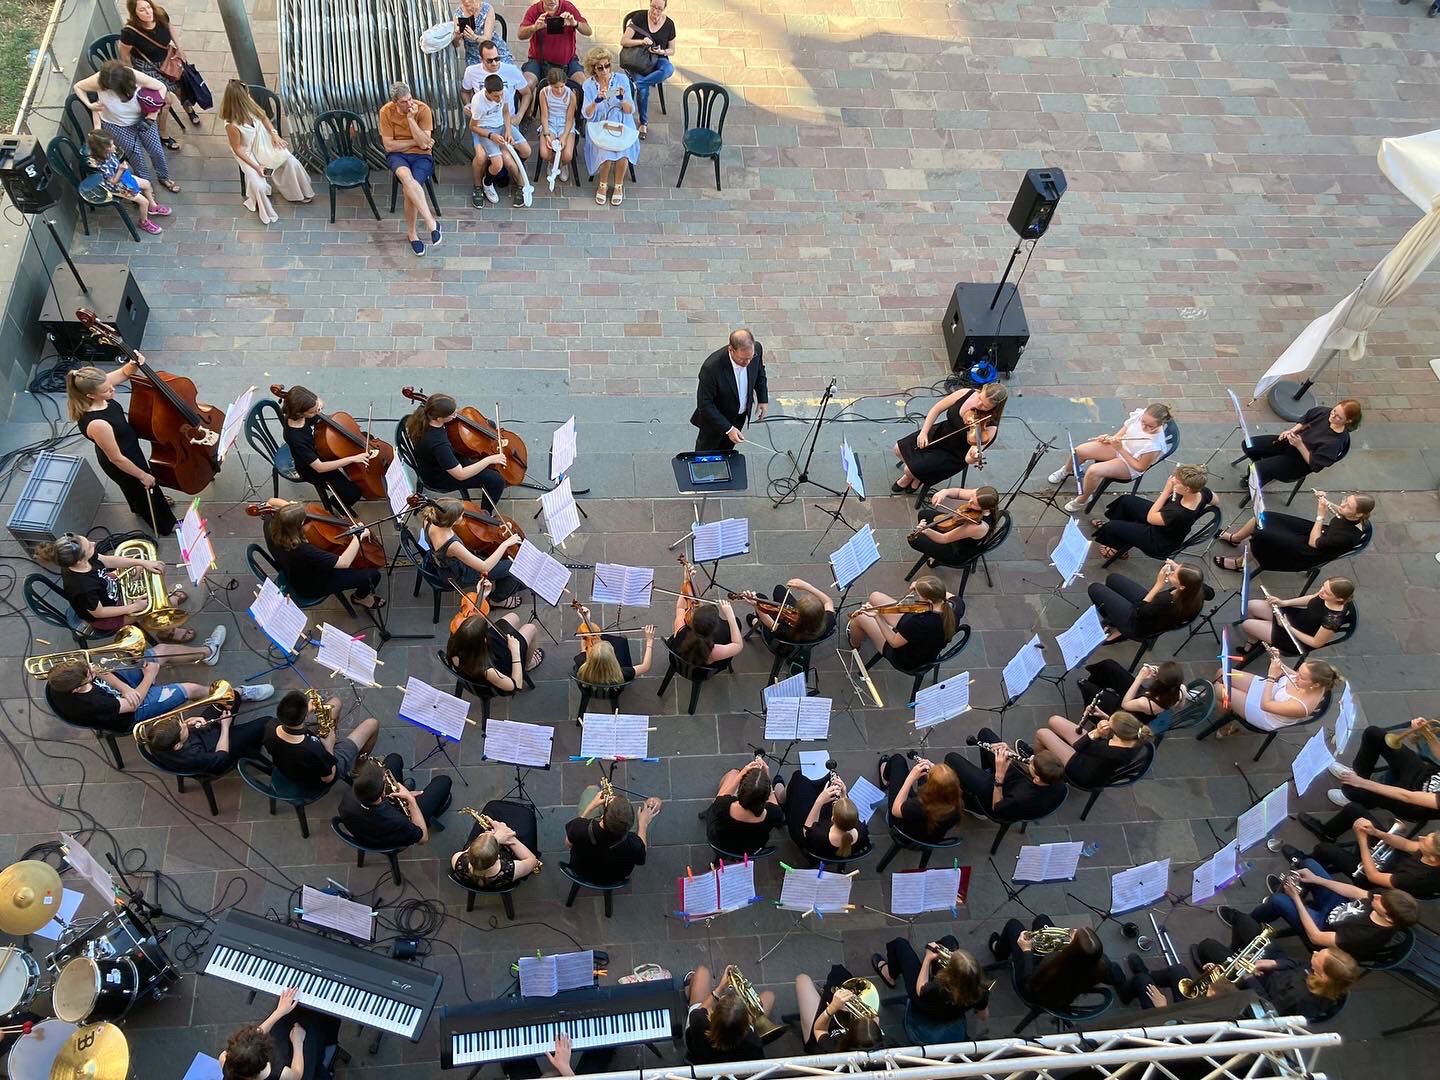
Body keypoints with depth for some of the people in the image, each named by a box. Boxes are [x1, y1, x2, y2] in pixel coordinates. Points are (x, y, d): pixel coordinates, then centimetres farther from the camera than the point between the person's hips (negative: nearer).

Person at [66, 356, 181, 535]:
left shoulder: (95, 387, -23)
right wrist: (143, 476, -16)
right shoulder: (97, 424, -43)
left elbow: (123, 373, -6)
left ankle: (140, 508, 67)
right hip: (120, 464, -7)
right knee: (146, 487, 21)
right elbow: (117, 458, -30)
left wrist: (134, 364, -29)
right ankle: (165, 525, 48)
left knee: (133, 486, 36)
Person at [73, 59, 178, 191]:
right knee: (135, 155, -8)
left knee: (157, 150, 2)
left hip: (141, 119, 1)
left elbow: (162, 87, -20)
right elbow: (78, 87, -10)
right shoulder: (99, 81, -30)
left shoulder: (135, 76, -32)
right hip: (116, 125, -1)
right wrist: (89, 105, -26)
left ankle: (163, 178, 32)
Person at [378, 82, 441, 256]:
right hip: (397, 155, 0)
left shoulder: (423, 109, -12)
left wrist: (411, 118, -23)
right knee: (406, 177, -36)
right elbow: (389, 145, -7)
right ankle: (431, 222, -36)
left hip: (421, 156, 0)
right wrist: (415, 141, -9)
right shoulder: (386, 111, -9)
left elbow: (424, 144, -17)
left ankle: (412, 232, -11)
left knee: (409, 188, -30)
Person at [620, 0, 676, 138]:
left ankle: (636, 84, -31)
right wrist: (641, 41, -25)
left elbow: (672, 50, 10)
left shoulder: (669, 24, 0)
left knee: (669, 69, -35)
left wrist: (661, 51, -13)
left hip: (657, 59, 2)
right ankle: (644, 123, -9)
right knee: (643, 90, -28)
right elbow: (623, 41, -8)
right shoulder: (639, 17, -6)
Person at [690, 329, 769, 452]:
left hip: (740, 415, 5)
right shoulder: (712, 367, -40)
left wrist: (763, 399, 2)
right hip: (715, 416, -5)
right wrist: (728, 428, -32)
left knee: (726, 449, 27)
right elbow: (704, 404, -30)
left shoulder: (756, 349, -23)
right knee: (705, 455, 20)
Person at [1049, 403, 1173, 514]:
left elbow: (1140, 467, -21)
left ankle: (1082, 500, 2)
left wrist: (1121, 449, -27)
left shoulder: (1155, 445, -35)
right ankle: (1066, 471, 32)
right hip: (1118, 445, 6)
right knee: (1079, 450, -3)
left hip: (1130, 466, -6)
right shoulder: (1140, 414, -20)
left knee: (1093, 471, -27)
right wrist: (1110, 438, -16)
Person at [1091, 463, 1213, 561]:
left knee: (1110, 527, -5)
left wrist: (1167, 490, -29)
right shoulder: (1202, 491, -25)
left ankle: (1119, 549, 28)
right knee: (1126, 500, 16)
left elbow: (1150, 518, -26)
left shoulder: (1181, 514, -45)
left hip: (1161, 544, -8)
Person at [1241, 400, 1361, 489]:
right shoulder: (1324, 412, -11)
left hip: (1300, 461, -6)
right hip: (1289, 441, 6)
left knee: (1258, 469, -22)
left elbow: (1315, 465, -25)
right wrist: (1292, 430, -9)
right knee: (1247, 445, -4)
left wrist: (1299, 445, -34)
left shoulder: (1337, 441, -28)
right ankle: (1264, 470, 23)